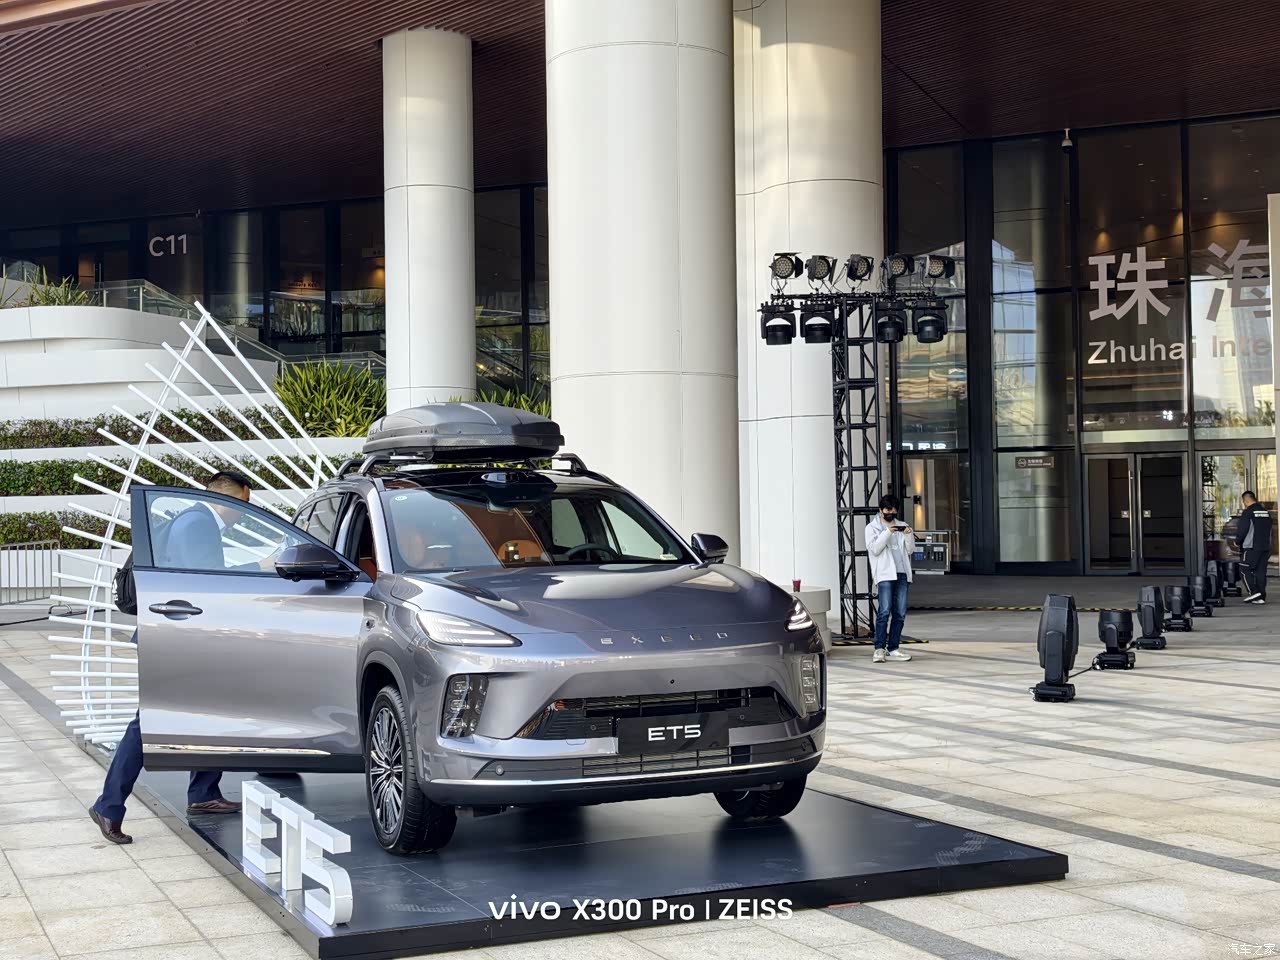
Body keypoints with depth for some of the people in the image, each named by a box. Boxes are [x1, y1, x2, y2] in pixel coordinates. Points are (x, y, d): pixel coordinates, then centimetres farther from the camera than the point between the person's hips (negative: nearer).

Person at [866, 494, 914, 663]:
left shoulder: (901, 527, 19)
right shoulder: (872, 527, 7)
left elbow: (910, 549, 13)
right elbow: (874, 549, -7)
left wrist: (909, 536, -5)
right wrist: (887, 532, -15)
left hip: (902, 574, 5)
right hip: (885, 574, -5)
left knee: (900, 614, 2)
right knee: (884, 611, -15)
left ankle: (893, 649, 6)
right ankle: (879, 649, -15)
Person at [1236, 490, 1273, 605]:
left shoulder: (1247, 512, -12)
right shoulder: (1266, 512, 13)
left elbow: (1242, 529, -14)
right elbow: (1269, 529, 19)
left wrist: (1237, 541, 1)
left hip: (1251, 547, -7)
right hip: (1266, 547, 7)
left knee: (1245, 570, 1)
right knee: (1261, 571, 8)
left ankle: (1254, 592, -10)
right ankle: (1261, 597, 5)